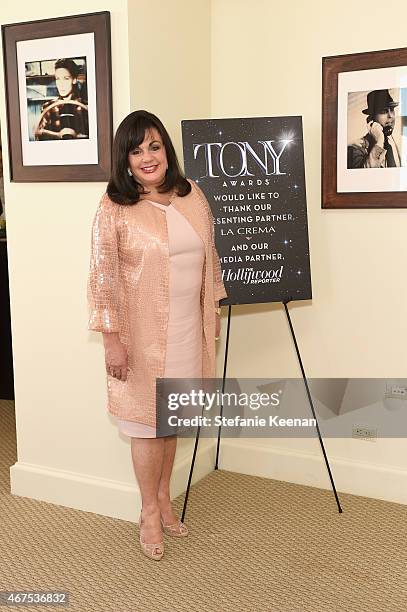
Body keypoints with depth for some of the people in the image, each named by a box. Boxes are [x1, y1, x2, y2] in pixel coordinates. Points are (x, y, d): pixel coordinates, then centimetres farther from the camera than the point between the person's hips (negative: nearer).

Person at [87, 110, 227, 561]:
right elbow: (102, 277, -13)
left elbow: (209, 257, 12)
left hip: (187, 329, 5)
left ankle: (164, 497, 35)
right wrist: (111, 338, -16)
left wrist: (214, 310, 14)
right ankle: (150, 514, 24)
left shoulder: (192, 195, 3)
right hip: (143, 333, -4)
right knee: (147, 421, 6)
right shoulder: (114, 208, -12)